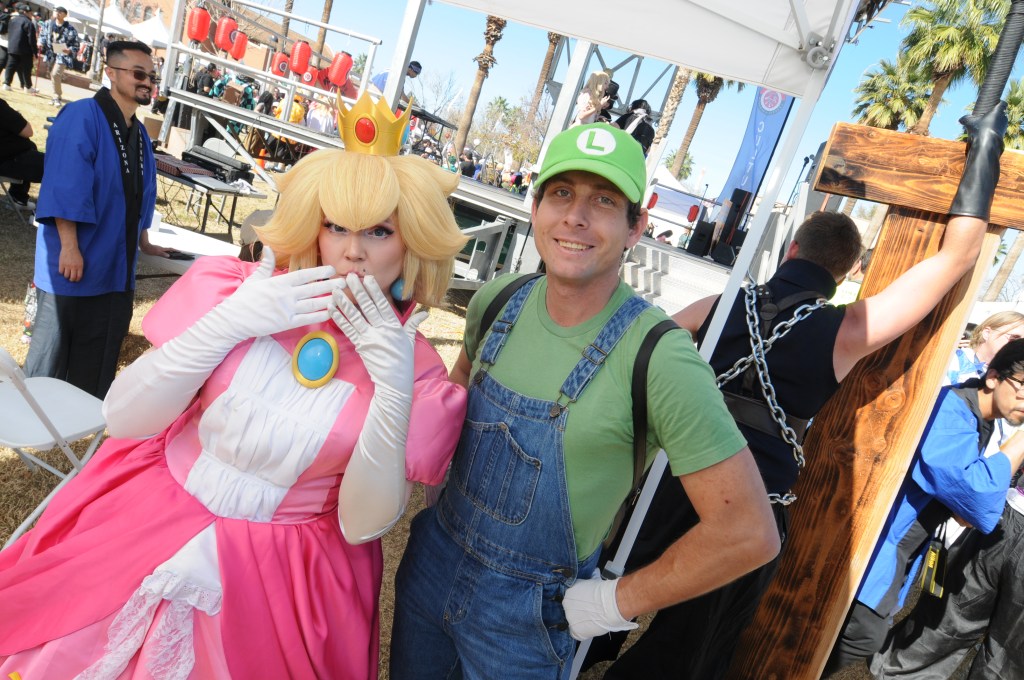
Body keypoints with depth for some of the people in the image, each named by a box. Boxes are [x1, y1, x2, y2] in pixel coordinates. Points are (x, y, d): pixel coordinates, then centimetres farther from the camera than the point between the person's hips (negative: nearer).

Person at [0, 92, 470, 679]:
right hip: (145, 534, 2)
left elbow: (363, 524, -14)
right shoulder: (236, 289, -9)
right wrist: (227, 323, -21)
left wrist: (394, 391, -27)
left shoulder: (415, 369, -11)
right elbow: (125, 419, -9)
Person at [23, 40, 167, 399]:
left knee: (97, 364, 14)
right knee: (50, 357, 4)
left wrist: (143, 242, 26)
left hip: (115, 269, 7)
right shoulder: (81, 117, -11)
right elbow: (64, 187, -19)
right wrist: (69, 247, -24)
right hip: (73, 265, -7)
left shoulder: (139, 133, 13)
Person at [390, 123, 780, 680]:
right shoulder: (498, 301, -9)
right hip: (432, 557, 5)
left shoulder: (659, 358, -26)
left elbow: (748, 532, -23)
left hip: (527, 612, -5)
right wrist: (439, 460, 5)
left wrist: (616, 601, -15)